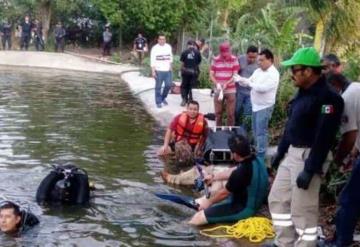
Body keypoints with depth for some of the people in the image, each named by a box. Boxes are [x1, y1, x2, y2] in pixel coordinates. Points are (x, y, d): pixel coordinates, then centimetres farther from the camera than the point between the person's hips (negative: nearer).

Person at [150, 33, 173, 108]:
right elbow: (152, 61, -8)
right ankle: (158, 102, 11)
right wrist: (153, 71, -13)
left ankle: (163, 98, 27)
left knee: (168, 85, 4)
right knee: (158, 87, 1)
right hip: (159, 71, -4)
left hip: (167, 70, 4)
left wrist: (170, 66, 7)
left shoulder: (168, 47, 6)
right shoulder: (155, 48, -6)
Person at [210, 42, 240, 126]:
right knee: (218, 113, 10)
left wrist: (226, 84, -20)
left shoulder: (234, 59, -4)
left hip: (231, 91, -2)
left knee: (230, 114, 2)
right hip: (218, 91, 2)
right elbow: (211, 74, 1)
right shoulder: (215, 60, 0)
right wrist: (217, 84, -16)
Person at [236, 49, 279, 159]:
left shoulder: (273, 74, -16)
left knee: (261, 132, -5)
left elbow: (263, 88, -27)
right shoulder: (258, 71, 9)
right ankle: (257, 149, 30)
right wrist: (241, 79, -9)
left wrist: (250, 83, -17)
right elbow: (249, 82, 12)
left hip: (265, 107, -8)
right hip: (256, 105, 8)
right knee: (255, 130, 17)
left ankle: (261, 155, 1)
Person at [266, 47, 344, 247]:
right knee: (277, 199, 16)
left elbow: (324, 137, -25)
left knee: (302, 210, -4)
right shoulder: (304, 92, 10)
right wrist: (281, 151, 21)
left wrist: (310, 169, -26)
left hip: (309, 157, -10)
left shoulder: (327, 97, -20)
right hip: (292, 153, 10)